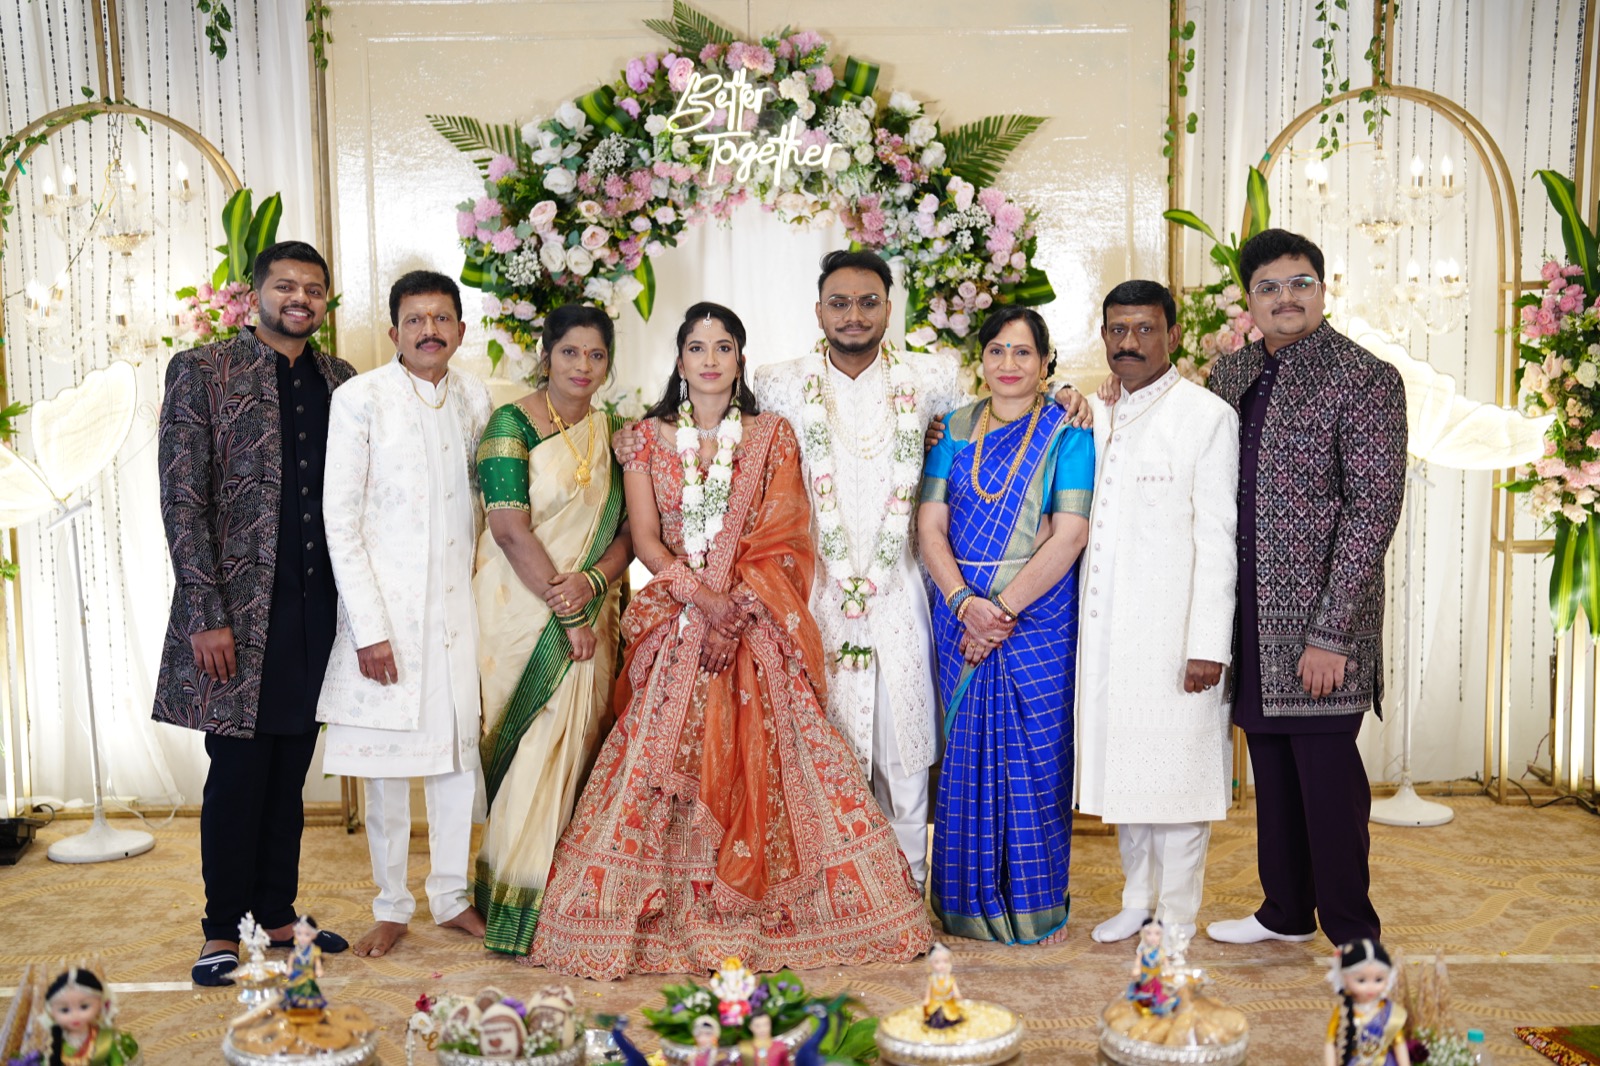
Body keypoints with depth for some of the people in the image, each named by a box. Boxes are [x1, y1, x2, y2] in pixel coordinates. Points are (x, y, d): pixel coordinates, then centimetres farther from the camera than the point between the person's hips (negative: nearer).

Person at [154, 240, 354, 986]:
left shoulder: (340, 380, 12)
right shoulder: (202, 371, -1)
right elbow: (182, 500, -6)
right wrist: (208, 615, -12)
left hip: (319, 608, 4)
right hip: (240, 611, -4)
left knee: (290, 772, 12)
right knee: (237, 772, 3)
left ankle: (278, 915, 25)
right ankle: (223, 930, 18)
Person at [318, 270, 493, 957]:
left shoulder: (474, 400, 6)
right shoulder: (360, 399, -7)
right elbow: (340, 521, -9)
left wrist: (474, 585, 9)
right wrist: (370, 628, -13)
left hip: (456, 603, 4)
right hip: (385, 604, -4)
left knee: (460, 749, 8)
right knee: (385, 759, 4)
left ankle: (452, 895, 24)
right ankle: (391, 907, 20)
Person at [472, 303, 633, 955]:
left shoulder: (610, 433, 11)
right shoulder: (512, 423, -6)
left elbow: (626, 529, 8)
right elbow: (511, 530, -14)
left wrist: (592, 583, -11)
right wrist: (565, 612, -14)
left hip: (587, 613, 5)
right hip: (522, 612, -5)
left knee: (576, 745, 5)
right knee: (533, 749, -4)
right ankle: (516, 906, 9)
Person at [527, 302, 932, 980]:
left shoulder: (773, 436, 8)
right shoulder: (650, 438, 9)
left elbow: (782, 540, 0)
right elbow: (645, 538, 0)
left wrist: (737, 607, -13)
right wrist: (701, 598, -13)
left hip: (759, 628, 0)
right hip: (675, 628, 1)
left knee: (763, 763, -3)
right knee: (664, 761, -4)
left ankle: (767, 912, 9)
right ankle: (661, 916, 6)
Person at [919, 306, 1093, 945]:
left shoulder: (1066, 432, 0)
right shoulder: (956, 430, 9)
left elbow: (1070, 534, -9)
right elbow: (930, 524, 3)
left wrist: (1004, 607, -14)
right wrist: (964, 603, -11)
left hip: (1037, 615, -3)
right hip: (961, 612, 3)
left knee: (1034, 754, 1)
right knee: (967, 752, 6)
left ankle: (1035, 905, 17)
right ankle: (970, 902, 20)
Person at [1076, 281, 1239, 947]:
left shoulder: (1207, 416, -6)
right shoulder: (1098, 418, 13)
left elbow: (1217, 537, -10)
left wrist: (1208, 644, -15)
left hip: (1172, 629, -6)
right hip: (1106, 629, 6)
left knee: (1176, 768, 2)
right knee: (1123, 766, 14)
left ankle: (1176, 919, 17)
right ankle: (1136, 899, 30)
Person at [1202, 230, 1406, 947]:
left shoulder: (1365, 379, -9)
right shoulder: (1231, 373, 11)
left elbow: (1372, 511, -14)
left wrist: (1330, 634, -18)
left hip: (1319, 619, -6)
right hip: (1249, 613, 6)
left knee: (1328, 775, 0)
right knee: (1272, 770, 16)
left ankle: (1354, 937, 18)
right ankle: (1286, 912, 32)